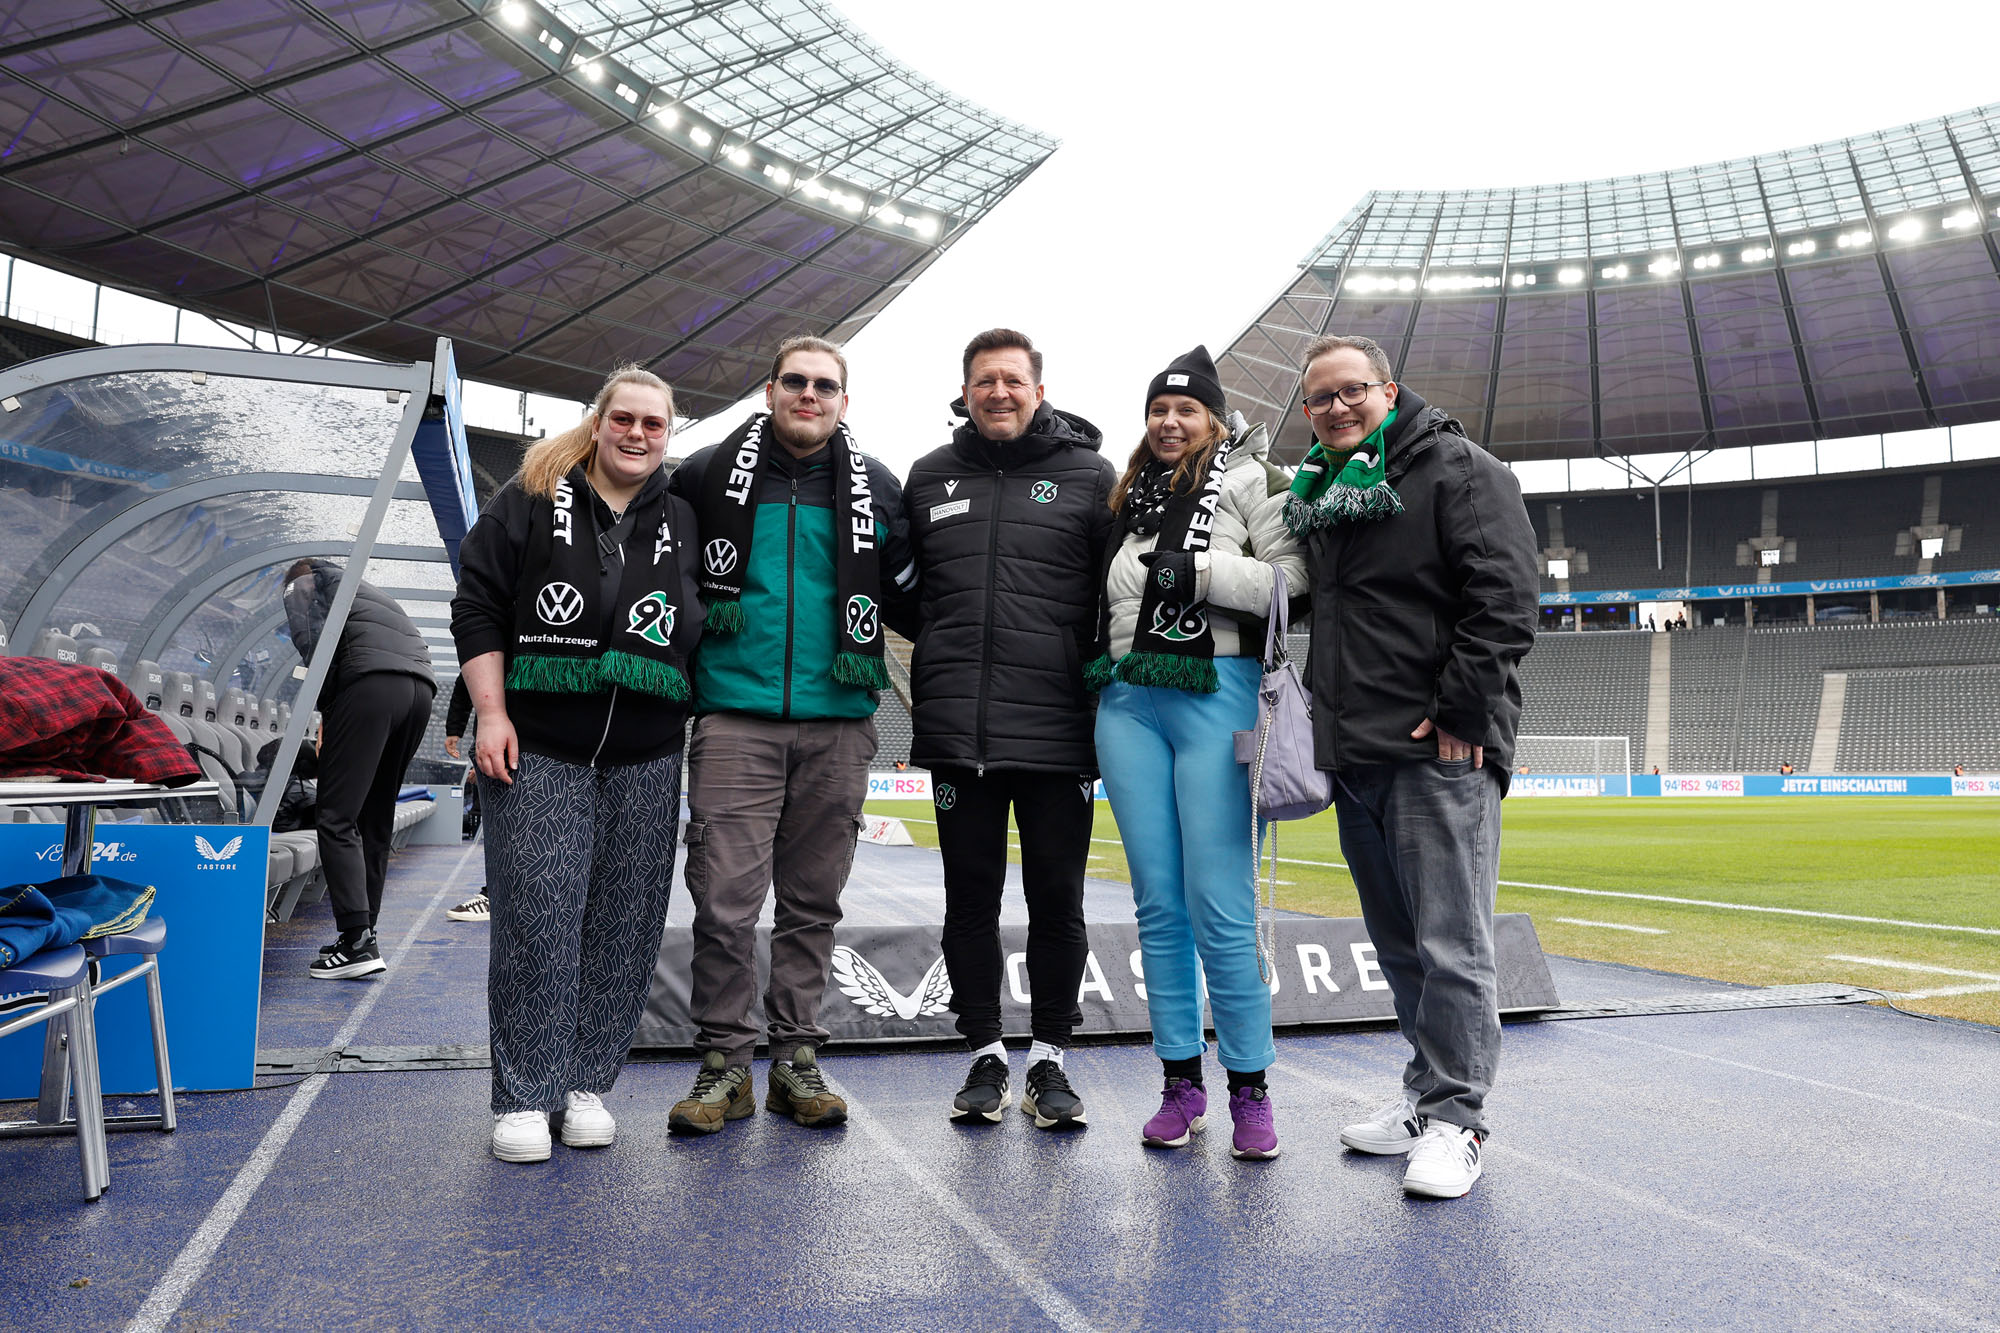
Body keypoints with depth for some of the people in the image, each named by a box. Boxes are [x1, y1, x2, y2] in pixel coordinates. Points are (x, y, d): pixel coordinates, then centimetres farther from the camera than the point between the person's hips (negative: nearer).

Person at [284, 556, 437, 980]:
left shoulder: (302, 583, 20)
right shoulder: (367, 590, 39)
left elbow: (312, 639, -2)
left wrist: (326, 709, 5)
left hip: (373, 682, -7)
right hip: (422, 687, 7)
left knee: (337, 816, -6)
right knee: (375, 821, 14)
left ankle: (357, 943, -14)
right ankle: (364, 934, 16)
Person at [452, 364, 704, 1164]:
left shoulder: (683, 524, 14)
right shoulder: (530, 502, 5)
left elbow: (704, 632, 18)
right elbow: (477, 606, 2)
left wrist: (695, 729, 11)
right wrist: (492, 715, -7)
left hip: (645, 761, 3)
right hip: (537, 752, -3)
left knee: (624, 926, 5)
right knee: (535, 920, -4)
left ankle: (587, 1084, 18)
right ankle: (523, 1097, 7)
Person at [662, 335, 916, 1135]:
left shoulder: (877, 490, 10)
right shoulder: (710, 476, 6)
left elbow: (909, 596, 18)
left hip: (836, 721, 2)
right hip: (735, 715, -1)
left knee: (813, 898, 8)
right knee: (725, 896, -5)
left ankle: (796, 1059, 20)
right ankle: (724, 1062, 10)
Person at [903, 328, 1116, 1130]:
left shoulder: (1089, 475, 4)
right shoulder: (930, 478, 12)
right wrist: (941, 655, 10)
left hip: (1056, 730, -2)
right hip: (956, 731, 2)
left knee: (1057, 900, 6)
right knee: (971, 898, 9)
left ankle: (1049, 1057, 21)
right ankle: (986, 1053, 23)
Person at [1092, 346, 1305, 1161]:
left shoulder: (1252, 481, 5)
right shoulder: (1131, 496, 21)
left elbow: (1293, 579, -7)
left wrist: (1202, 574, -14)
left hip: (1218, 695, -5)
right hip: (1130, 703, 5)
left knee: (1221, 907, -8)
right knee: (1158, 903, 6)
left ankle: (1249, 1087, 5)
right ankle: (1181, 1082, 16)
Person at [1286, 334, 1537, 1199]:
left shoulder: (1461, 470, -2)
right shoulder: (1318, 493, 20)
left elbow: (1502, 600, -12)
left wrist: (1462, 713, -17)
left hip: (1439, 750, -7)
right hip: (1355, 754, 7)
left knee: (1450, 943, -5)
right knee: (1398, 943, 14)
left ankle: (1453, 1115, 4)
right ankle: (1427, 1089, 26)